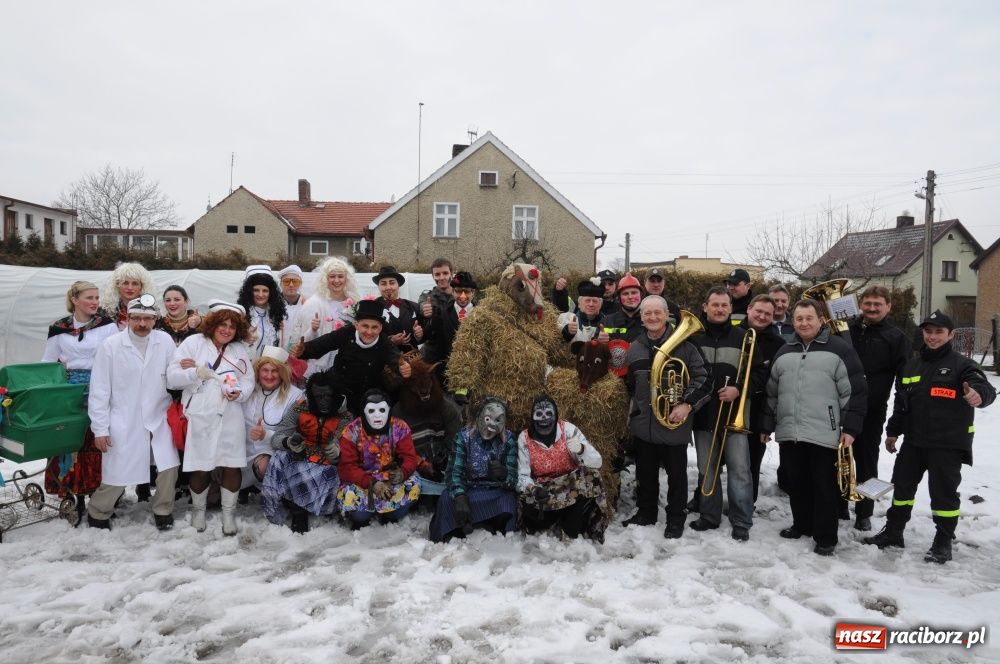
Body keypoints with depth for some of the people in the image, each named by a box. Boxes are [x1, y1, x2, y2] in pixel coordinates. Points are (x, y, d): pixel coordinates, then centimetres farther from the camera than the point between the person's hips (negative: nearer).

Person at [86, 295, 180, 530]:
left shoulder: (165, 341, -4)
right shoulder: (111, 345, -8)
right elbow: (99, 391, -5)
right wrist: (100, 429, -5)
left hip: (159, 418, 2)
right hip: (123, 422, -2)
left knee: (169, 466, -2)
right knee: (117, 475, 5)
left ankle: (163, 510, 22)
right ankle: (97, 513, 33)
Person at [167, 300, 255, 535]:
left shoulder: (240, 349, 11)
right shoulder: (193, 343, 2)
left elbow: (248, 381, 9)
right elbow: (172, 377, -3)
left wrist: (239, 393, -12)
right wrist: (196, 372, -19)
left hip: (230, 418, 2)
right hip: (200, 417, -2)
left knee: (233, 467, 1)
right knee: (200, 469, 5)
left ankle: (228, 513, 19)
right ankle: (198, 509, 31)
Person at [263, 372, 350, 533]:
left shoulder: (345, 417, -7)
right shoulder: (300, 408, -4)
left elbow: (341, 457, -12)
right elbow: (276, 438, -7)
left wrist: (335, 452, -38)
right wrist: (289, 442, -32)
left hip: (326, 466, -2)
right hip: (298, 459, 2)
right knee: (280, 458, -29)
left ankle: (298, 508, -8)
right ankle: (299, 511, -19)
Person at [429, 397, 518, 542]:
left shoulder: (508, 440, -8)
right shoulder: (464, 436, -9)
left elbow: (513, 481, -13)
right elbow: (454, 471, -18)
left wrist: (503, 474, -39)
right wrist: (460, 497, -39)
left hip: (497, 492, 0)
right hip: (468, 489, 1)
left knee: (508, 501, -32)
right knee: (447, 500, -28)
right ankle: (451, 540, -8)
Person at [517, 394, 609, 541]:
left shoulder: (568, 429, -11)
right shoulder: (525, 438, -8)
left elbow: (597, 463, -14)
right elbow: (523, 475, -7)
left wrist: (581, 450, -35)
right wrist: (533, 489, -29)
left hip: (571, 487, 0)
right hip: (541, 489, 0)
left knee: (589, 477, -29)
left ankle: (570, 532, -7)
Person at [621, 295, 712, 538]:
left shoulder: (684, 344, -8)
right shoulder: (634, 348, 6)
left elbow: (704, 378, -10)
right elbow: (628, 384, 18)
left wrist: (687, 404, -19)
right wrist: (634, 412, 12)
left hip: (675, 425, -4)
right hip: (643, 425, 4)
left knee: (677, 474, 10)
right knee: (645, 473, 17)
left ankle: (676, 519, 25)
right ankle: (645, 513, 34)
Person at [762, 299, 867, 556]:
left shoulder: (839, 349, -3)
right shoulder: (784, 352, 13)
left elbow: (855, 392, -6)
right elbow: (772, 393, 17)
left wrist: (851, 428, -10)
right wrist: (767, 424, 15)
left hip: (824, 433, -5)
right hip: (790, 432, 5)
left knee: (824, 487, 2)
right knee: (798, 483, 15)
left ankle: (826, 538, 13)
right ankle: (801, 524, 31)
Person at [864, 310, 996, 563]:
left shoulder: (961, 364, -7)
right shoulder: (912, 365, 9)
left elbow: (984, 387, -25)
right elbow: (900, 401, 16)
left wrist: (979, 394, -49)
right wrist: (893, 431, 17)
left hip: (948, 444, -5)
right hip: (914, 441, 6)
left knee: (943, 492, 2)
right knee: (902, 485, 13)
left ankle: (943, 542, 19)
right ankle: (893, 532, 28)